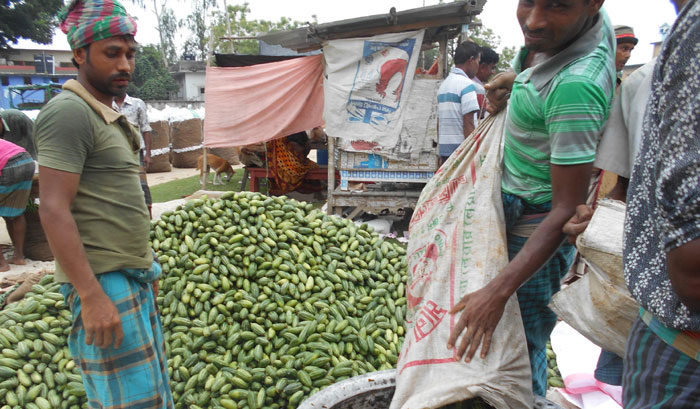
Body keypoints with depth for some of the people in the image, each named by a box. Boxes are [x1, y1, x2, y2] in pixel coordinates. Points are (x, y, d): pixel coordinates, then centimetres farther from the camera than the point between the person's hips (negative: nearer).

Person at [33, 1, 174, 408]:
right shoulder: (69, 112, -13)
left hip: (135, 277, 10)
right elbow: (53, 211, -20)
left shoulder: (108, 115, 17)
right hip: (103, 282, -10)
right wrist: (91, 296, -24)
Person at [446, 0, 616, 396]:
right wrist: (518, 78, 1)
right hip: (516, 203, 10)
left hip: (536, 225, -10)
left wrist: (499, 290, -33)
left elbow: (568, 210, -31)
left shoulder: (575, 87, -32)